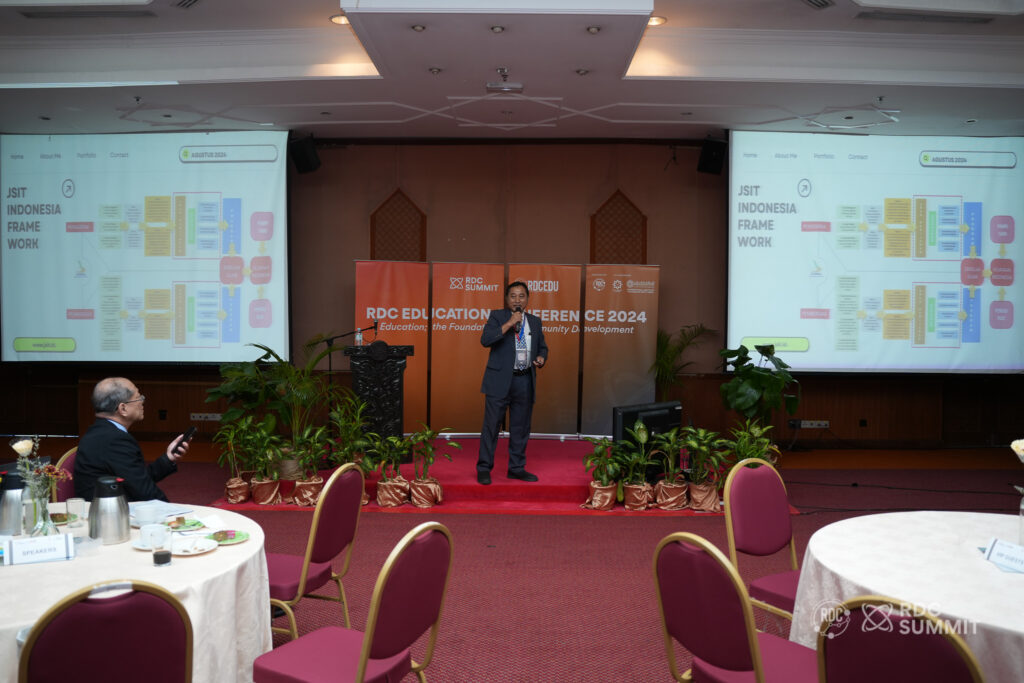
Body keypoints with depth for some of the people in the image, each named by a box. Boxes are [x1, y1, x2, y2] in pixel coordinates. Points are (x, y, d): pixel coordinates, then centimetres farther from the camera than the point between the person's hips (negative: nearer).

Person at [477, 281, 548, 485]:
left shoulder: (534, 321, 13)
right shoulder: (497, 316, -1)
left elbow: (542, 347, 23)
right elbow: (485, 340, -16)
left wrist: (541, 358, 0)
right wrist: (509, 323, -19)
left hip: (525, 382, 4)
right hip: (500, 380, -4)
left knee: (521, 428, 11)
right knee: (491, 425, -1)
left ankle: (517, 468, 23)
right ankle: (484, 468, 9)